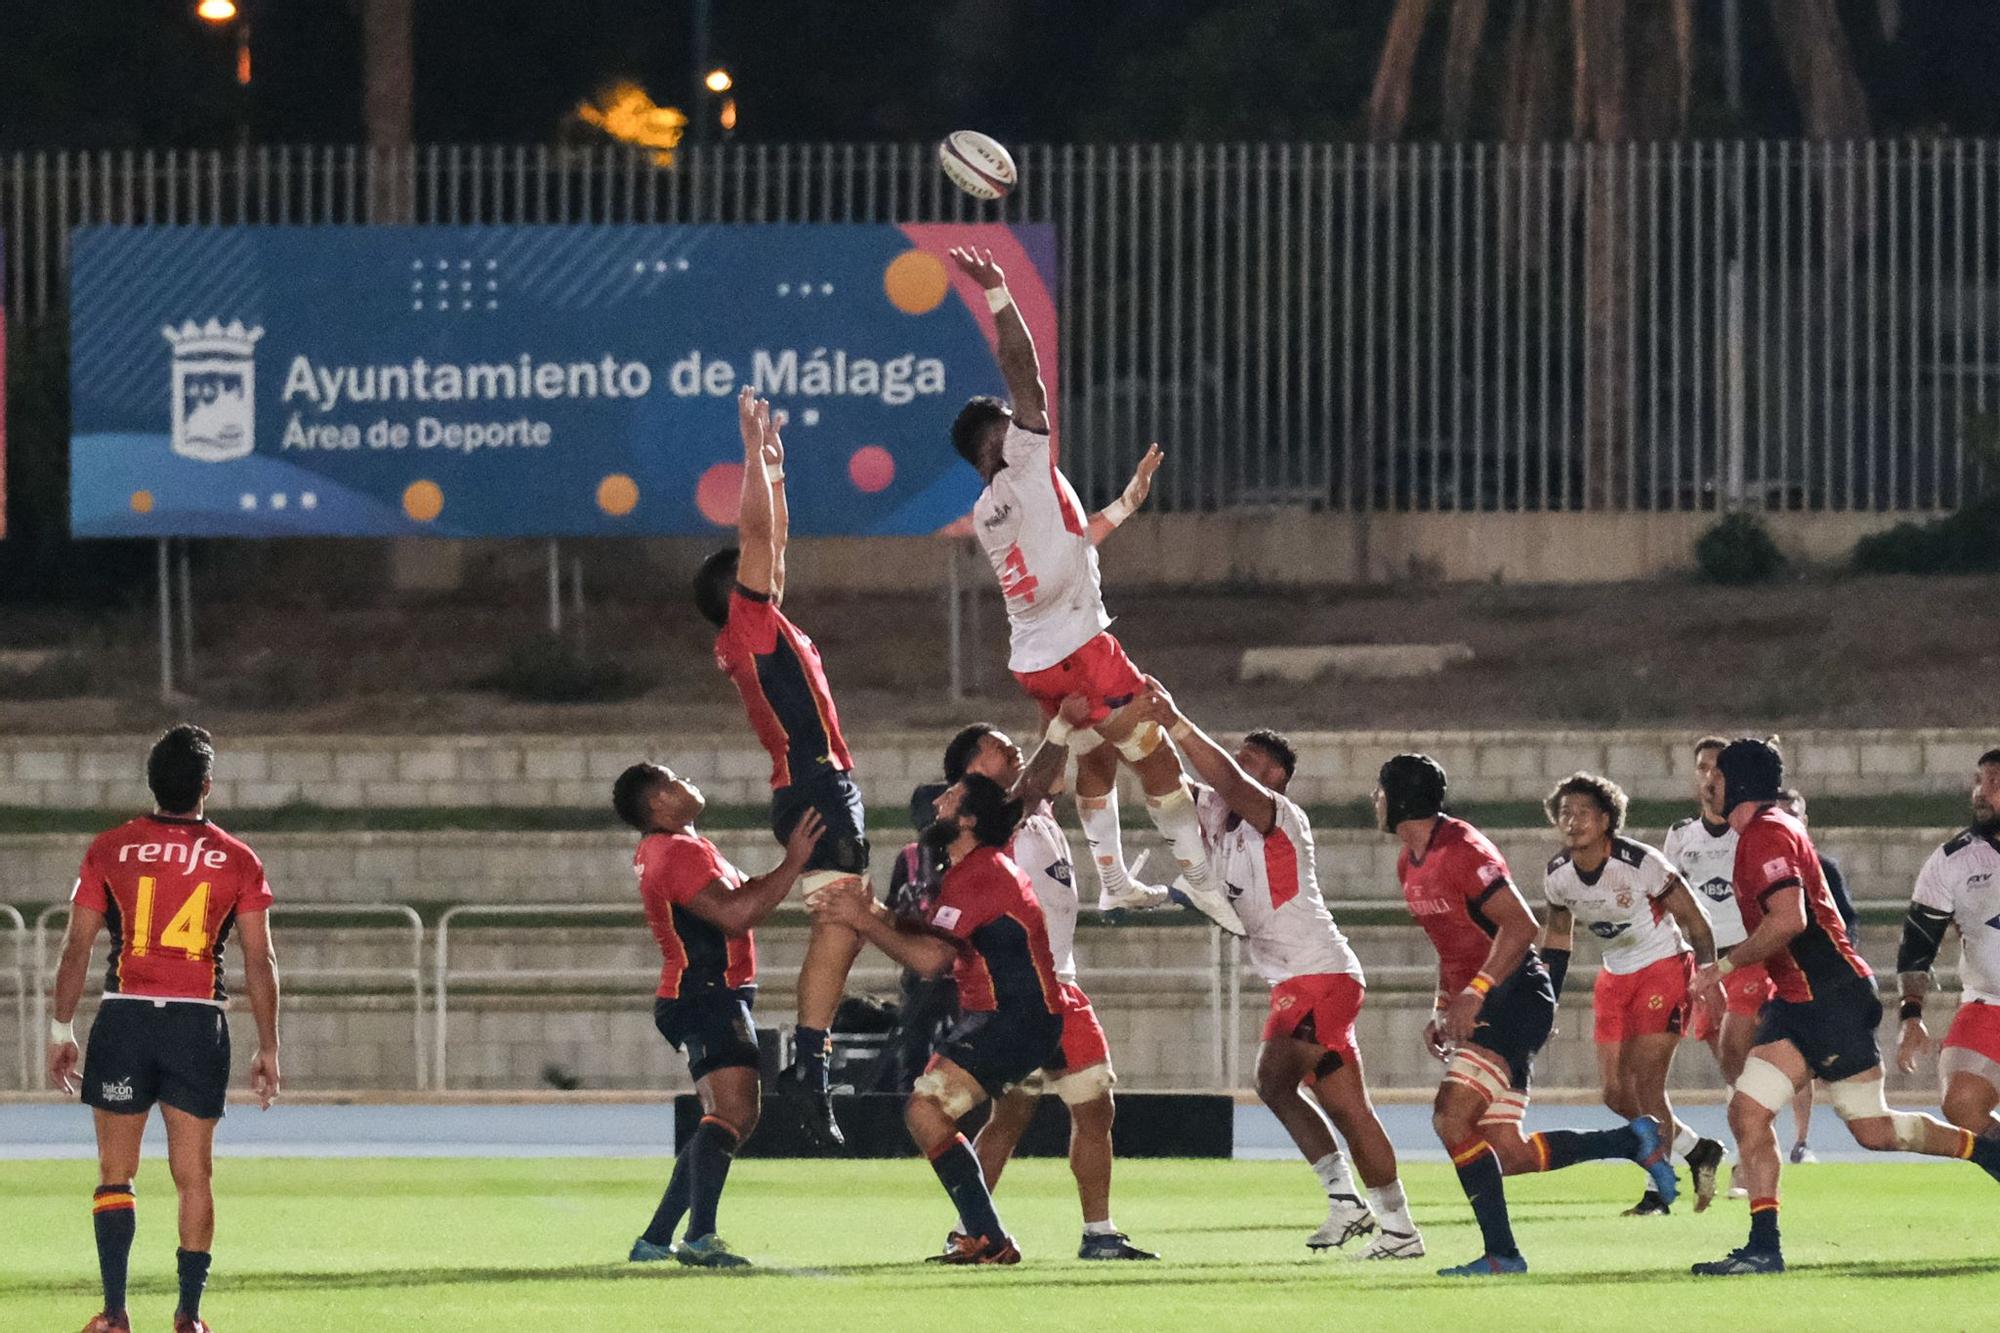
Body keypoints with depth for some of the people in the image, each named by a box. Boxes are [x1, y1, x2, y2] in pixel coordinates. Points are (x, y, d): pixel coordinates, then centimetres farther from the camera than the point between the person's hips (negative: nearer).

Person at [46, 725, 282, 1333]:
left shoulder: (109, 850, 2)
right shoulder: (238, 860, 2)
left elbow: (76, 948, 2)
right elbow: (259, 960, 2)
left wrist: (61, 1031, 8)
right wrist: (268, 1048, 8)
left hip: (125, 1020, 0)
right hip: (201, 1025, 0)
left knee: (115, 1173, 6)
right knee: (193, 1175, 6)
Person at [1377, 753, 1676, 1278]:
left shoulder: (1461, 851, -14)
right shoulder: (1410, 864, 16)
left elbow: (1521, 925, -22)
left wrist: (1473, 992, -26)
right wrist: (1442, 1011, 16)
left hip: (1515, 995, -10)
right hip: (1480, 1007, 10)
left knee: (1452, 1116, -20)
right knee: (1508, 1155, 2)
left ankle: (1501, 1253, -18)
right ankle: (1635, 1141, 15)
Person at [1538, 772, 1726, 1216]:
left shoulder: (1641, 864, -24)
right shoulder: (1558, 875, -6)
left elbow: (1695, 922, -15)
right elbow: (1557, 936, 11)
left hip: (1665, 967, -7)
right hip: (1616, 976, 7)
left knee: (1645, 1081, -15)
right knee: (1616, 1092, 5)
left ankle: (1659, 1189, -3)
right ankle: (1696, 1151, 24)